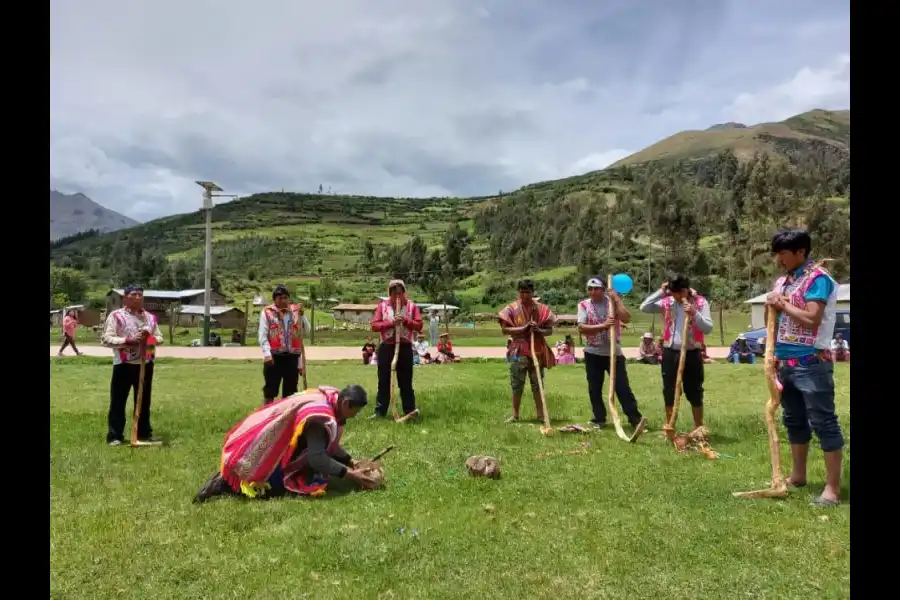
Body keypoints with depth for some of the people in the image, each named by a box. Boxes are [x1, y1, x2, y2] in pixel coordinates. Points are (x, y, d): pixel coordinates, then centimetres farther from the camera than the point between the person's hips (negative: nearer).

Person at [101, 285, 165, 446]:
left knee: (144, 401, 12)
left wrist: (151, 339, -10)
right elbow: (106, 339, -11)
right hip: (124, 364, -4)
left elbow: (160, 337, 13)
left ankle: (144, 433, 22)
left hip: (146, 364, 5)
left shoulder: (150, 317, 10)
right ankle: (115, 436, 10)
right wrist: (127, 340, -22)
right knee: (118, 401, 2)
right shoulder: (116, 316, -5)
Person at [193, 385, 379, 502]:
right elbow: (317, 458, -34)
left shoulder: (328, 398, -1)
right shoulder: (320, 416, -31)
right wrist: (350, 474, -25)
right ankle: (224, 483, -1)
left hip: (274, 441, 10)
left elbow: (328, 443, 11)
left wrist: (350, 462, 3)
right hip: (265, 449, -10)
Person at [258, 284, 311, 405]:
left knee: (290, 390, 12)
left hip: (292, 356, 3)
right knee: (270, 389, 4)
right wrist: (267, 353, -17)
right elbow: (263, 335, -6)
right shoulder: (267, 312, 0)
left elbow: (306, 331, 6)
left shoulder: (295, 311, 9)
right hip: (274, 356, -3)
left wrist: (301, 315, -6)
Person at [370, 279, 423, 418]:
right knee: (383, 380, 6)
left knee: (405, 381, 6)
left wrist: (406, 320, -16)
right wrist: (390, 322, -16)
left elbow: (419, 325, -1)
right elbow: (374, 325, -3)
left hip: (405, 347, -1)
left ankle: (410, 411, 13)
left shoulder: (411, 305, 2)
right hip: (386, 347, 1)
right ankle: (380, 411, 13)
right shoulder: (382, 305, 3)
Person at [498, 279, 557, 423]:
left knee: (537, 384, 8)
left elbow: (550, 330, 7)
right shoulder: (512, 308, -1)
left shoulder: (542, 308, 4)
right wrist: (524, 328, -16)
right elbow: (505, 329, -6)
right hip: (518, 351, -1)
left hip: (538, 350, 1)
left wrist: (539, 330, -14)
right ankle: (515, 414, 13)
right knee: (517, 385, 4)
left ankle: (540, 414, 17)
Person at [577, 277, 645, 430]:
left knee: (623, 387, -1)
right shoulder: (583, 305, -1)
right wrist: (603, 325, -21)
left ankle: (635, 418, 9)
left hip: (614, 352, -1)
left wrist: (616, 299, -15)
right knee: (594, 389, 8)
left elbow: (626, 319, -15)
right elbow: (581, 328, -13)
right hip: (593, 354, 1)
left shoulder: (613, 301, 0)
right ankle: (599, 419, 21)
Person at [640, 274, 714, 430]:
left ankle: (699, 428, 21)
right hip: (670, 353, 2)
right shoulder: (666, 302, 2)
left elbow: (708, 328, -9)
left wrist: (694, 314, -23)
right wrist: (660, 292, -11)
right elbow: (644, 308, -10)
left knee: (694, 392, 7)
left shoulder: (700, 302, -3)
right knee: (669, 392, 8)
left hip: (692, 353, -2)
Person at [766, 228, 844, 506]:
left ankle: (833, 488, 2)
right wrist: (774, 354, 10)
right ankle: (798, 476, 30)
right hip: (787, 363, 9)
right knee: (794, 420, 17)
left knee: (823, 422, -3)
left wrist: (782, 304, -11)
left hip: (812, 364, -9)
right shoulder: (781, 281, 13)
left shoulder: (817, 278, -12)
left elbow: (811, 319, -22)